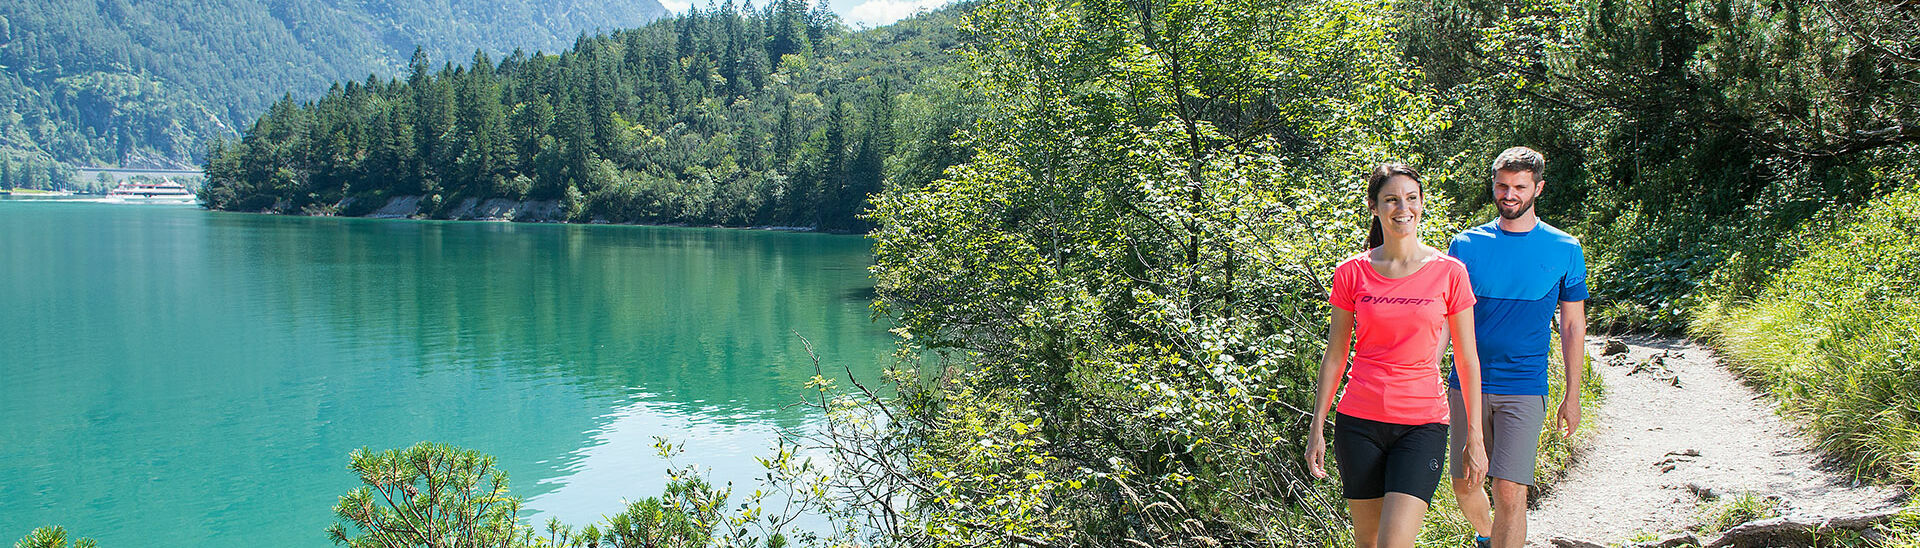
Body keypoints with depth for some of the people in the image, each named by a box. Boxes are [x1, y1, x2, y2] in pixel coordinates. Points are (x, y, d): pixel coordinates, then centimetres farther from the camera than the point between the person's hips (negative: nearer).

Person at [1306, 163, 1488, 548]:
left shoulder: (1449, 272, -1)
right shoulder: (1352, 273, 1)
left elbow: (1467, 361, 4)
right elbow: (1334, 357, 8)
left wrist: (1475, 436, 4)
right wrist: (1317, 429, 5)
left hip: (1423, 424, -2)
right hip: (1359, 422, 2)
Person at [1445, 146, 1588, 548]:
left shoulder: (1565, 251, 2)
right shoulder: (1466, 245, 3)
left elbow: (1573, 326, 8)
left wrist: (1572, 396, 6)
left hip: (1524, 390, -2)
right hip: (1467, 384, 2)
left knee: (1510, 494, -11)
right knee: (1464, 485, 12)